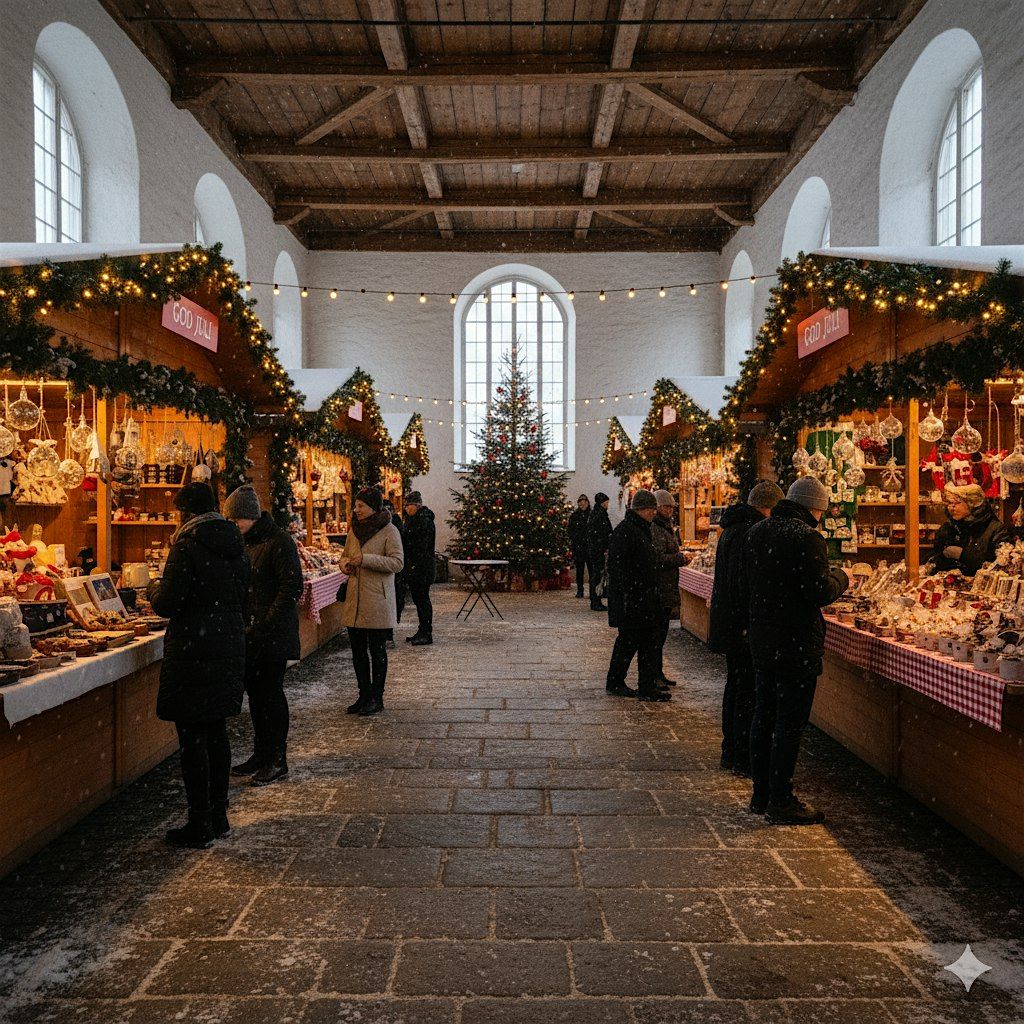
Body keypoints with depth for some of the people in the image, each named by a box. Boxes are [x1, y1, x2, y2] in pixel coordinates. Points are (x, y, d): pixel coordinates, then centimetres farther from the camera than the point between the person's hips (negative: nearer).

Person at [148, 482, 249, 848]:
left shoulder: (188, 543, -13)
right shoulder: (235, 542, 8)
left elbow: (168, 604, -14)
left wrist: (155, 588, 7)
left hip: (193, 650, -7)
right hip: (230, 645, 7)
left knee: (192, 738, 2)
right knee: (217, 732, 16)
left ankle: (199, 826, 9)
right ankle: (219, 815, 25)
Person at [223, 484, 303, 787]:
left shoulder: (279, 541, -14)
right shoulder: (245, 542, 11)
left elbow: (292, 588, -18)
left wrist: (263, 626, -19)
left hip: (274, 634, -8)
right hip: (252, 634, 8)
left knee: (271, 692, -1)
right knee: (255, 692, 12)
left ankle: (277, 761, 10)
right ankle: (261, 754, 24)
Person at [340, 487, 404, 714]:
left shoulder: (389, 531, -8)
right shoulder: (354, 529, 12)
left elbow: (397, 562, -16)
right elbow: (346, 555, 24)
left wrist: (365, 559, -21)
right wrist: (345, 563, 0)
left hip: (378, 601, -6)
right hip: (354, 599, 7)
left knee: (377, 650, 2)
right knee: (358, 650, 11)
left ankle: (376, 698, 13)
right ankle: (364, 695, 23)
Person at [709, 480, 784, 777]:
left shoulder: (731, 528, 13)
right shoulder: (754, 532, -19)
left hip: (727, 625, 10)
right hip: (746, 626, -10)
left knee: (735, 686, 18)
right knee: (748, 691, -1)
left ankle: (730, 752, 27)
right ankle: (743, 759, 6)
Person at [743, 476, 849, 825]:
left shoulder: (757, 531, 7)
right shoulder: (807, 538, -18)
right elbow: (821, 592, -21)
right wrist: (840, 577, -2)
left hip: (761, 641, 8)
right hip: (796, 646, -8)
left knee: (763, 719, 15)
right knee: (790, 725, 1)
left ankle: (761, 795, 25)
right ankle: (781, 802, 9)